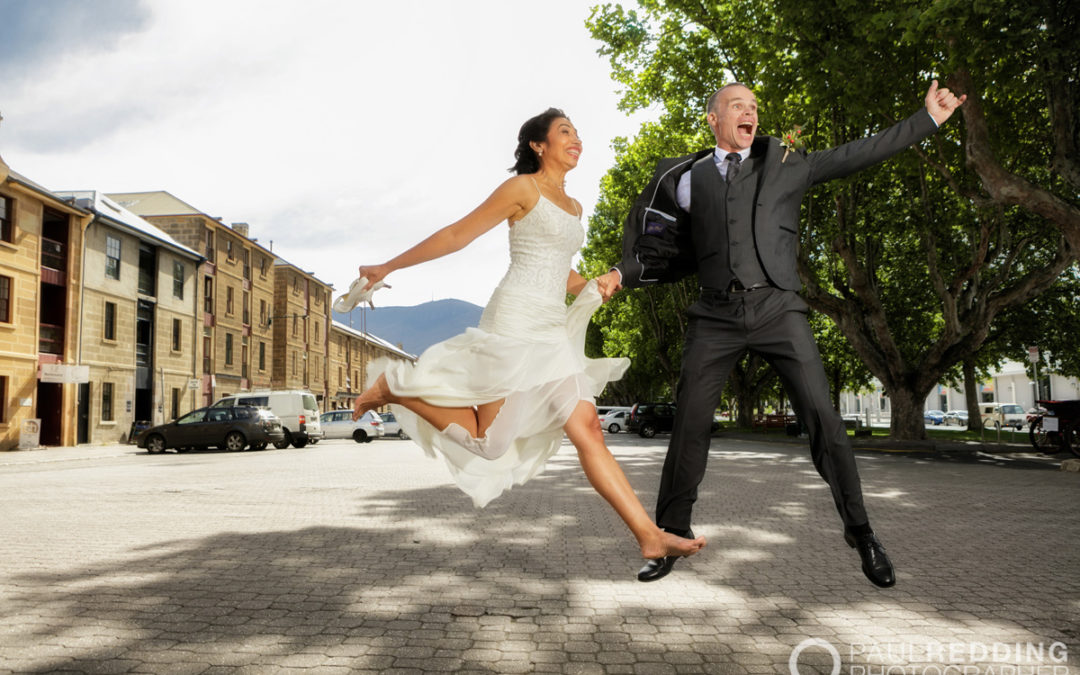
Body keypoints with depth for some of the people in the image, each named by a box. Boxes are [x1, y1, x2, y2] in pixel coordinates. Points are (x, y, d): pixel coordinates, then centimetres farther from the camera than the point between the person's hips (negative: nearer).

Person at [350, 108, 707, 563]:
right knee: (488, 442, -5)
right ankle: (395, 386, 11)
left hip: (552, 331, 7)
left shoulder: (573, 207, 21)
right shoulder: (523, 188, -2)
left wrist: (593, 288, 12)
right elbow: (455, 236, -1)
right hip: (515, 319, -7)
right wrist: (387, 268, 0)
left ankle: (650, 536, -4)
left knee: (587, 430, -2)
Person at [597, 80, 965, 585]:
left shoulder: (784, 165, 14)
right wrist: (622, 275, 6)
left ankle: (860, 531, 7)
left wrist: (928, 120, 12)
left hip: (777, 308, 0)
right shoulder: (689, 178, 15)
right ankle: (671, 536, 11)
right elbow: (672, 254, 18)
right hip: (716, 315, 1)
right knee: (689, 424, -3)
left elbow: (857, 155, 13)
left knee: (822, 416, -7)